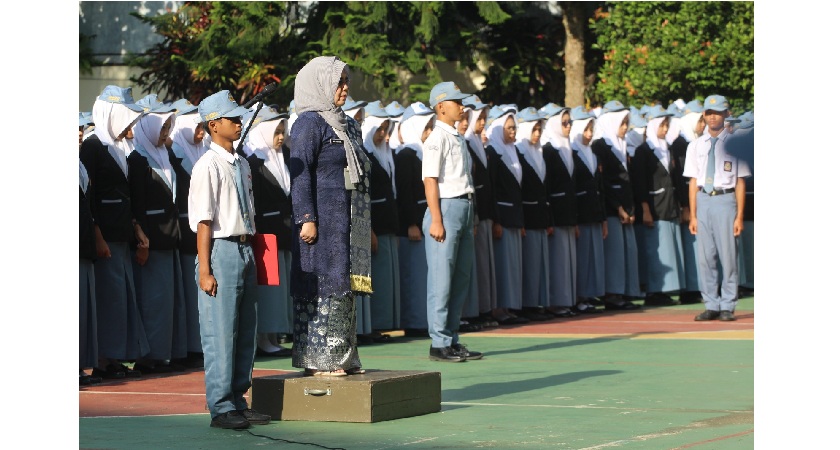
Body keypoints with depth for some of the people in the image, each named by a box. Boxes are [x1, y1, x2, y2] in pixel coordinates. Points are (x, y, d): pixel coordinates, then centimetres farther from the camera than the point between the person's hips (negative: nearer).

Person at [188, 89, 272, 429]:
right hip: (221, 250, -8)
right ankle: (221, 407, 1)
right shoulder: (208, 166, -11)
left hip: (245, 250, 8)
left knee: (245, 331, 11)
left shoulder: (241, 165, 14)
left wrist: (253, 254, 18)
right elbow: (204, 222, -13)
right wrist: (205, 270, -16)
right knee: (221, 332, -5)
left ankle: (238, 401, 20)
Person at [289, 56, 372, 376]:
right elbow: (300, 172, -15)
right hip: (323, 216, -9)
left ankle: (342, 357, 14)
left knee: (344, 286, 9)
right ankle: (317, 360, -2)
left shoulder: (344, 124, 16)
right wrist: (307, 218, -21)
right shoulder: (310, 122, -10)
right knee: (322, 285, -6)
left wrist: (365, 223, 19)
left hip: (346, 219, 9)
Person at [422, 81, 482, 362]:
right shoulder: (437, 139, -10)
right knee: (441, 280, -6)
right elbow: (430, 180, -15)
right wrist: (435, 220, -20)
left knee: (461, 279, 11)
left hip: (464, 208, 10)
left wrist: (469, 214, 19)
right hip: (447, 208, -9)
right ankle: (439, 344, -3)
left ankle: (452, 340, 17)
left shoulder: (458, 138, 17)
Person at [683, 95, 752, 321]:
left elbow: (741, 182, -1)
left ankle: (727, 307, 5)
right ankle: (711, 305, 12)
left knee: (728, 255, -2)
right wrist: (693, 215, 7)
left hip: (725, 200, -4)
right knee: (705, 257, 4)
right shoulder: (696, 146, 11)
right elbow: (693, 181, 12)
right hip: (703, 200, 4)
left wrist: (739, 215, -6)